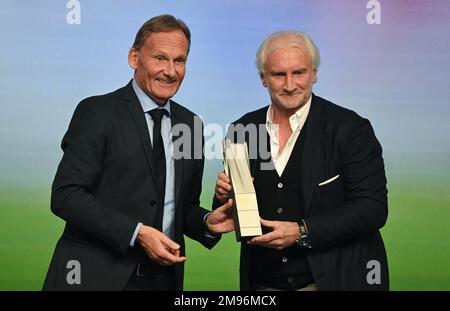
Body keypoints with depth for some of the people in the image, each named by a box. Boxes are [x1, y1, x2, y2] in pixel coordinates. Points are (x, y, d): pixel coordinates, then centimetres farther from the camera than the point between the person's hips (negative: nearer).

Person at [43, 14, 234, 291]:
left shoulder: (190, 123, 9)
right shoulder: (97, 112, -8)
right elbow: (65, 195, -15)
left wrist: (207, 222, -6)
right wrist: (137, 232, -21)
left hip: (164, 277, 5)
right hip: (96, 276, -5)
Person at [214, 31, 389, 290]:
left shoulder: (351, 128, -10)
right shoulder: (243, 130, 2)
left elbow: (373, 208, -15)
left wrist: (302, 232, -21)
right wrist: (225, 197, -11)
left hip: (331, 279, -3)